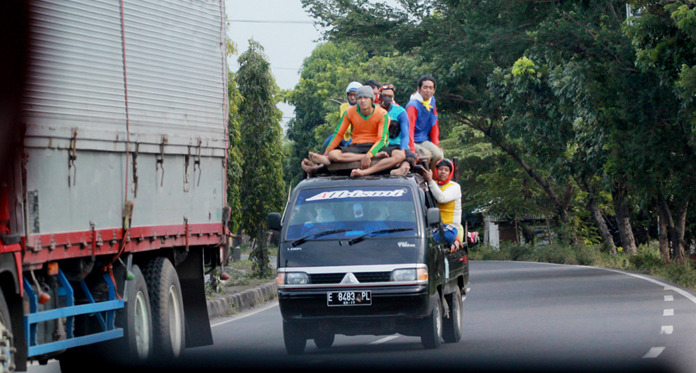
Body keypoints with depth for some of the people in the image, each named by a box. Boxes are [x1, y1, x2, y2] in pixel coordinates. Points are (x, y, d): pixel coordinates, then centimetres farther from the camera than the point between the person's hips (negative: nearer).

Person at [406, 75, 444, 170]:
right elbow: (409, 129, -21)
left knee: (438, 154, -21)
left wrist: (436, 145, 7)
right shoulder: (413, 105, -14)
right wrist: (412, 150, -28)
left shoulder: (432, 102, 9)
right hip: (413, 142, -6)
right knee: (427, 154, -30)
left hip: (425, 141, 6)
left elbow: (434, 126, 14)